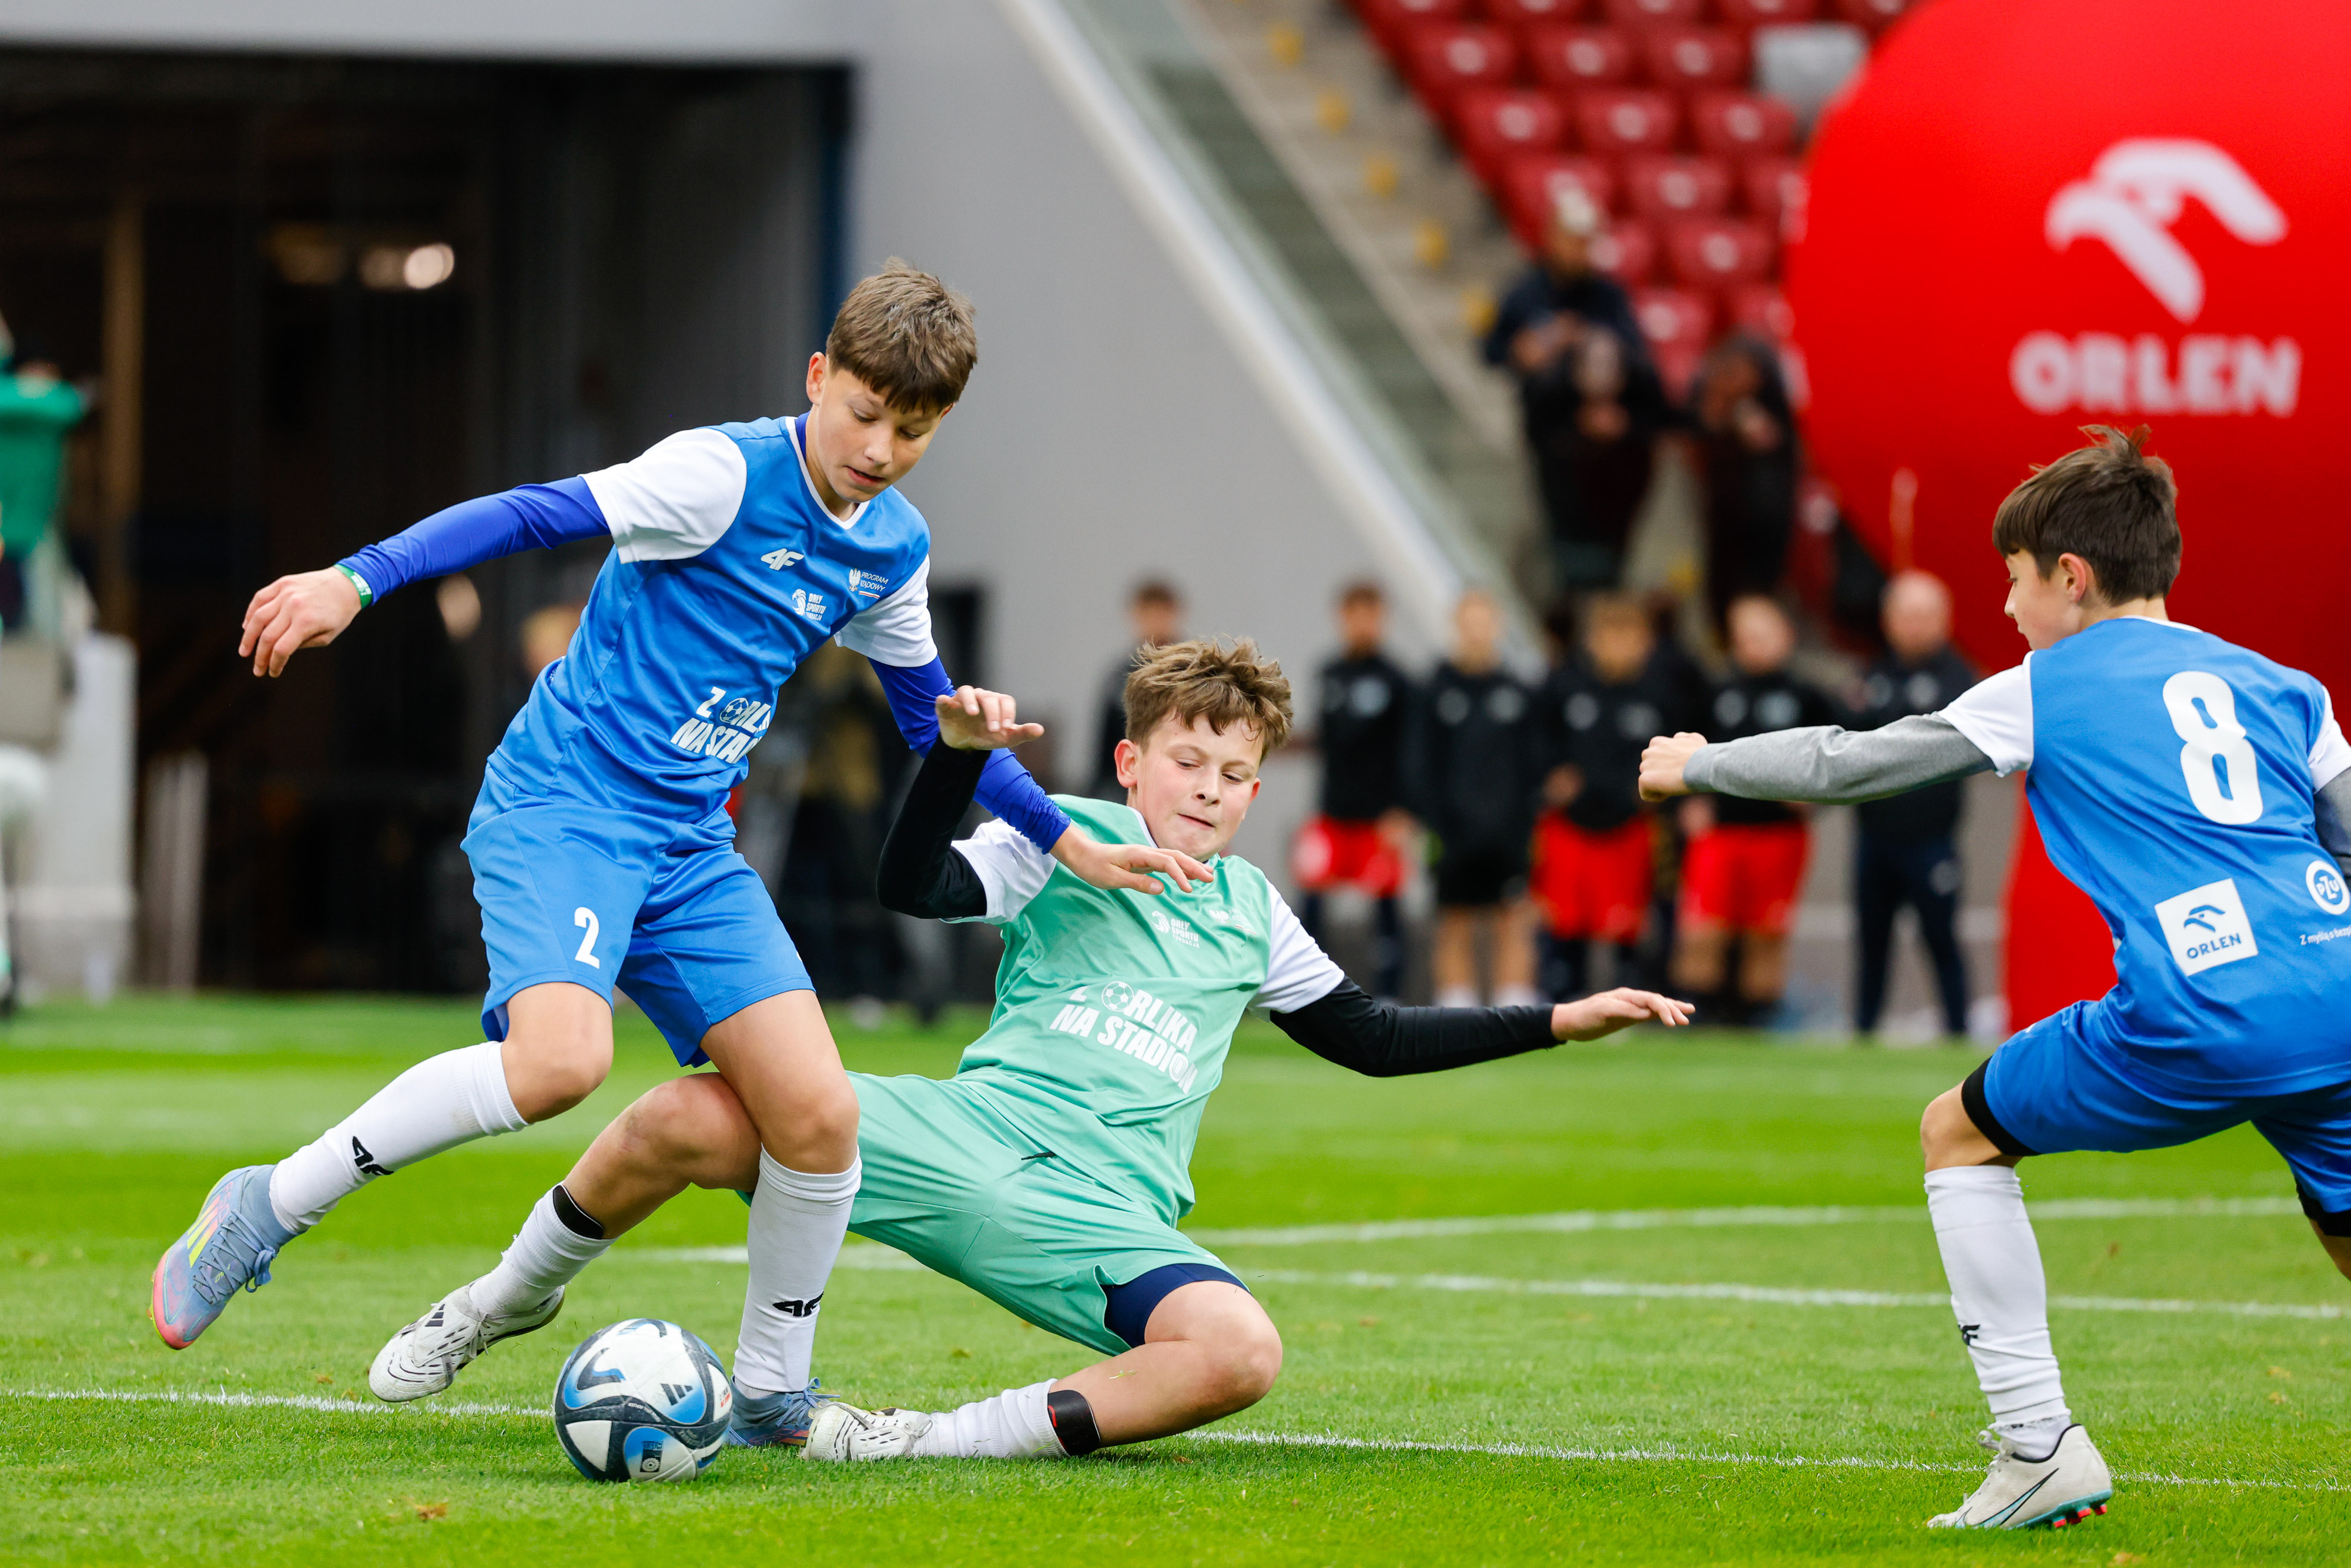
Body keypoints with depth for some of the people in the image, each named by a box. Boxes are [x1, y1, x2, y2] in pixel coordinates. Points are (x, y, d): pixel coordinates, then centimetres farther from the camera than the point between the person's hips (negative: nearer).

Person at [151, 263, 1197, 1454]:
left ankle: (771, 1395, 13)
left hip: (689, 845, 7)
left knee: (818, 1110, -7)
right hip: (558, 805, -7)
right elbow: (536, 515, -19)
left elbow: (935, 721, 26)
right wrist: (356, 582, -31)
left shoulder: (894, 551, 10)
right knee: (560, 1058, -32)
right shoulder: (727, 475, -12)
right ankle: (269, 1209, -14)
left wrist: (1071, 846, 26)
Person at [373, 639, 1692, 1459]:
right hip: (969, 1138, -3)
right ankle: (512, 1295, 8)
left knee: (1239, 1352, -32)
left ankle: (942, 1442, -27)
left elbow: (1371, 1038, 31)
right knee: (689, 1120, -23)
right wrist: (959, 755, -25)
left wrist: (1557, 1022, 27)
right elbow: (917, 889, -9)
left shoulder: (1251, 915, 20)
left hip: (1107, 1212, 3)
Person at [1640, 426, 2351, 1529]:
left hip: (2195, 1020, -4)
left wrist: (1699, 766, 33)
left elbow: (1848, 765, 18)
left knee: (1958, 1133, 18)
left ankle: (2039, 1447, 11)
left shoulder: (2047, 690, 11)